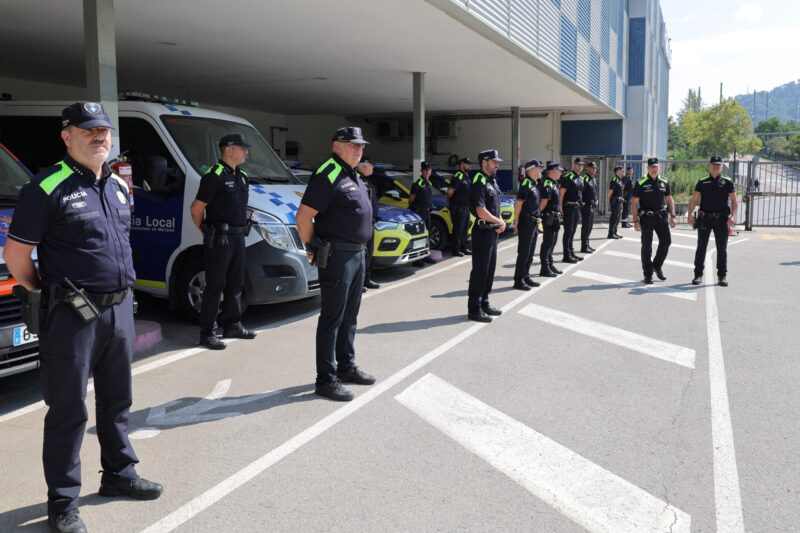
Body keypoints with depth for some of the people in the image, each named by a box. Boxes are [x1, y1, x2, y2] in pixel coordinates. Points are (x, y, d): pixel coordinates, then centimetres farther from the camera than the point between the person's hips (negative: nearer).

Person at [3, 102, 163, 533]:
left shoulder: (119, 186, 10)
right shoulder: (47, 188, -12)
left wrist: (122, 291, 15)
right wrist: (46, 295, -1)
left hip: (119, 308, 7)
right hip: (74, 315, -7)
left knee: (116, 401, 19)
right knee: (68, 410, 2)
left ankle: (118, 474, 36)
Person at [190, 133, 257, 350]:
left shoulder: (241, 176, 13)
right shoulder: (214, 176, -14)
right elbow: (196, 208, -13)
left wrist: (241, 229, 16)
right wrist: (207, 232, -5)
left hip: (238, 237, 9)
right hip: (219, 239, -9)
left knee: (235, 283, 15)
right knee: (215, 286, -4)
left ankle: (232, 325, 27)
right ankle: (207, 333, 2)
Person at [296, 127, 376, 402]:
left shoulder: (354, 177, 16)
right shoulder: (328, 175, -15)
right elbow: (303, 217, -18)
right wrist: (313, 249, -10)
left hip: (357, 254, 10)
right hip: (337, 256, -10)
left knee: (349, 316, 17)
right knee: (332, 317, -5)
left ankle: (346, 366, 30)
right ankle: (326, 379, 2)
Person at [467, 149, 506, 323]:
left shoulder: (492, 181, 14)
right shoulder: (479, 182, -16)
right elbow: (482, 212, -23)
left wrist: (499, 223, 2)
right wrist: (500, 222, -10)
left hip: (493, 231, 9)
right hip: (483, 232, -9)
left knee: (490, 269, 15)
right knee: (479, 270, -5)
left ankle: (484, 304, 25)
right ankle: (474, 309, 1)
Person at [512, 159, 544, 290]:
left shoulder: (535, 184, 14)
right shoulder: (526, 184, -15)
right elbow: (518, 204, -18)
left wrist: (537, 220, 17)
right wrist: (517, 223, -18)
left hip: (534, 223, 9)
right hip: (526, 223, -9)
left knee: (530, 253, 15)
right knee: (523, 253, -5)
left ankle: (526, 276, 25)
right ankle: (518, 281, 0)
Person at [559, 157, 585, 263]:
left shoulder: (580, 179, 15)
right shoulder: (568, 177, -11)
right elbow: (561, 192, -15)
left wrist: (579, 205, 16)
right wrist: (561, 207, -19)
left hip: (577, 207, 8)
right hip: (569, 207, -8)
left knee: (572, 231, 14)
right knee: (568, 231, -5)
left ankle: (571, 253, 21)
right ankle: (566, 255, -3)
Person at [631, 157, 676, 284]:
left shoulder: (664, 182, 9)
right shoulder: (641, 183, -4)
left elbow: (669, 200, 15)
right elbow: (634, 203, -6)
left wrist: (672, 216, 6)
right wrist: (636, 220, -12)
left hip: (661, 217, 4)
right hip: (646, 218, -4)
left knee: (666, 241, -1)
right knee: (647, 246, 1)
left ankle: (657, 266, 21)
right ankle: (648, 274, 9)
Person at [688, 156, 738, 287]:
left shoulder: (727, 182, 6)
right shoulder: (702, 182, 7)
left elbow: (734, 201, 3)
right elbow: (693, 199, 2)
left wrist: (733, 215, -12)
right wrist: (690, 214, -12)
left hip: (722, 219, 0)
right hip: (704, 218, 1)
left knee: (722, 249, 3)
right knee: (701, 247, 4)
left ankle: (722, 276, 10)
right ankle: (698, 274, 12)